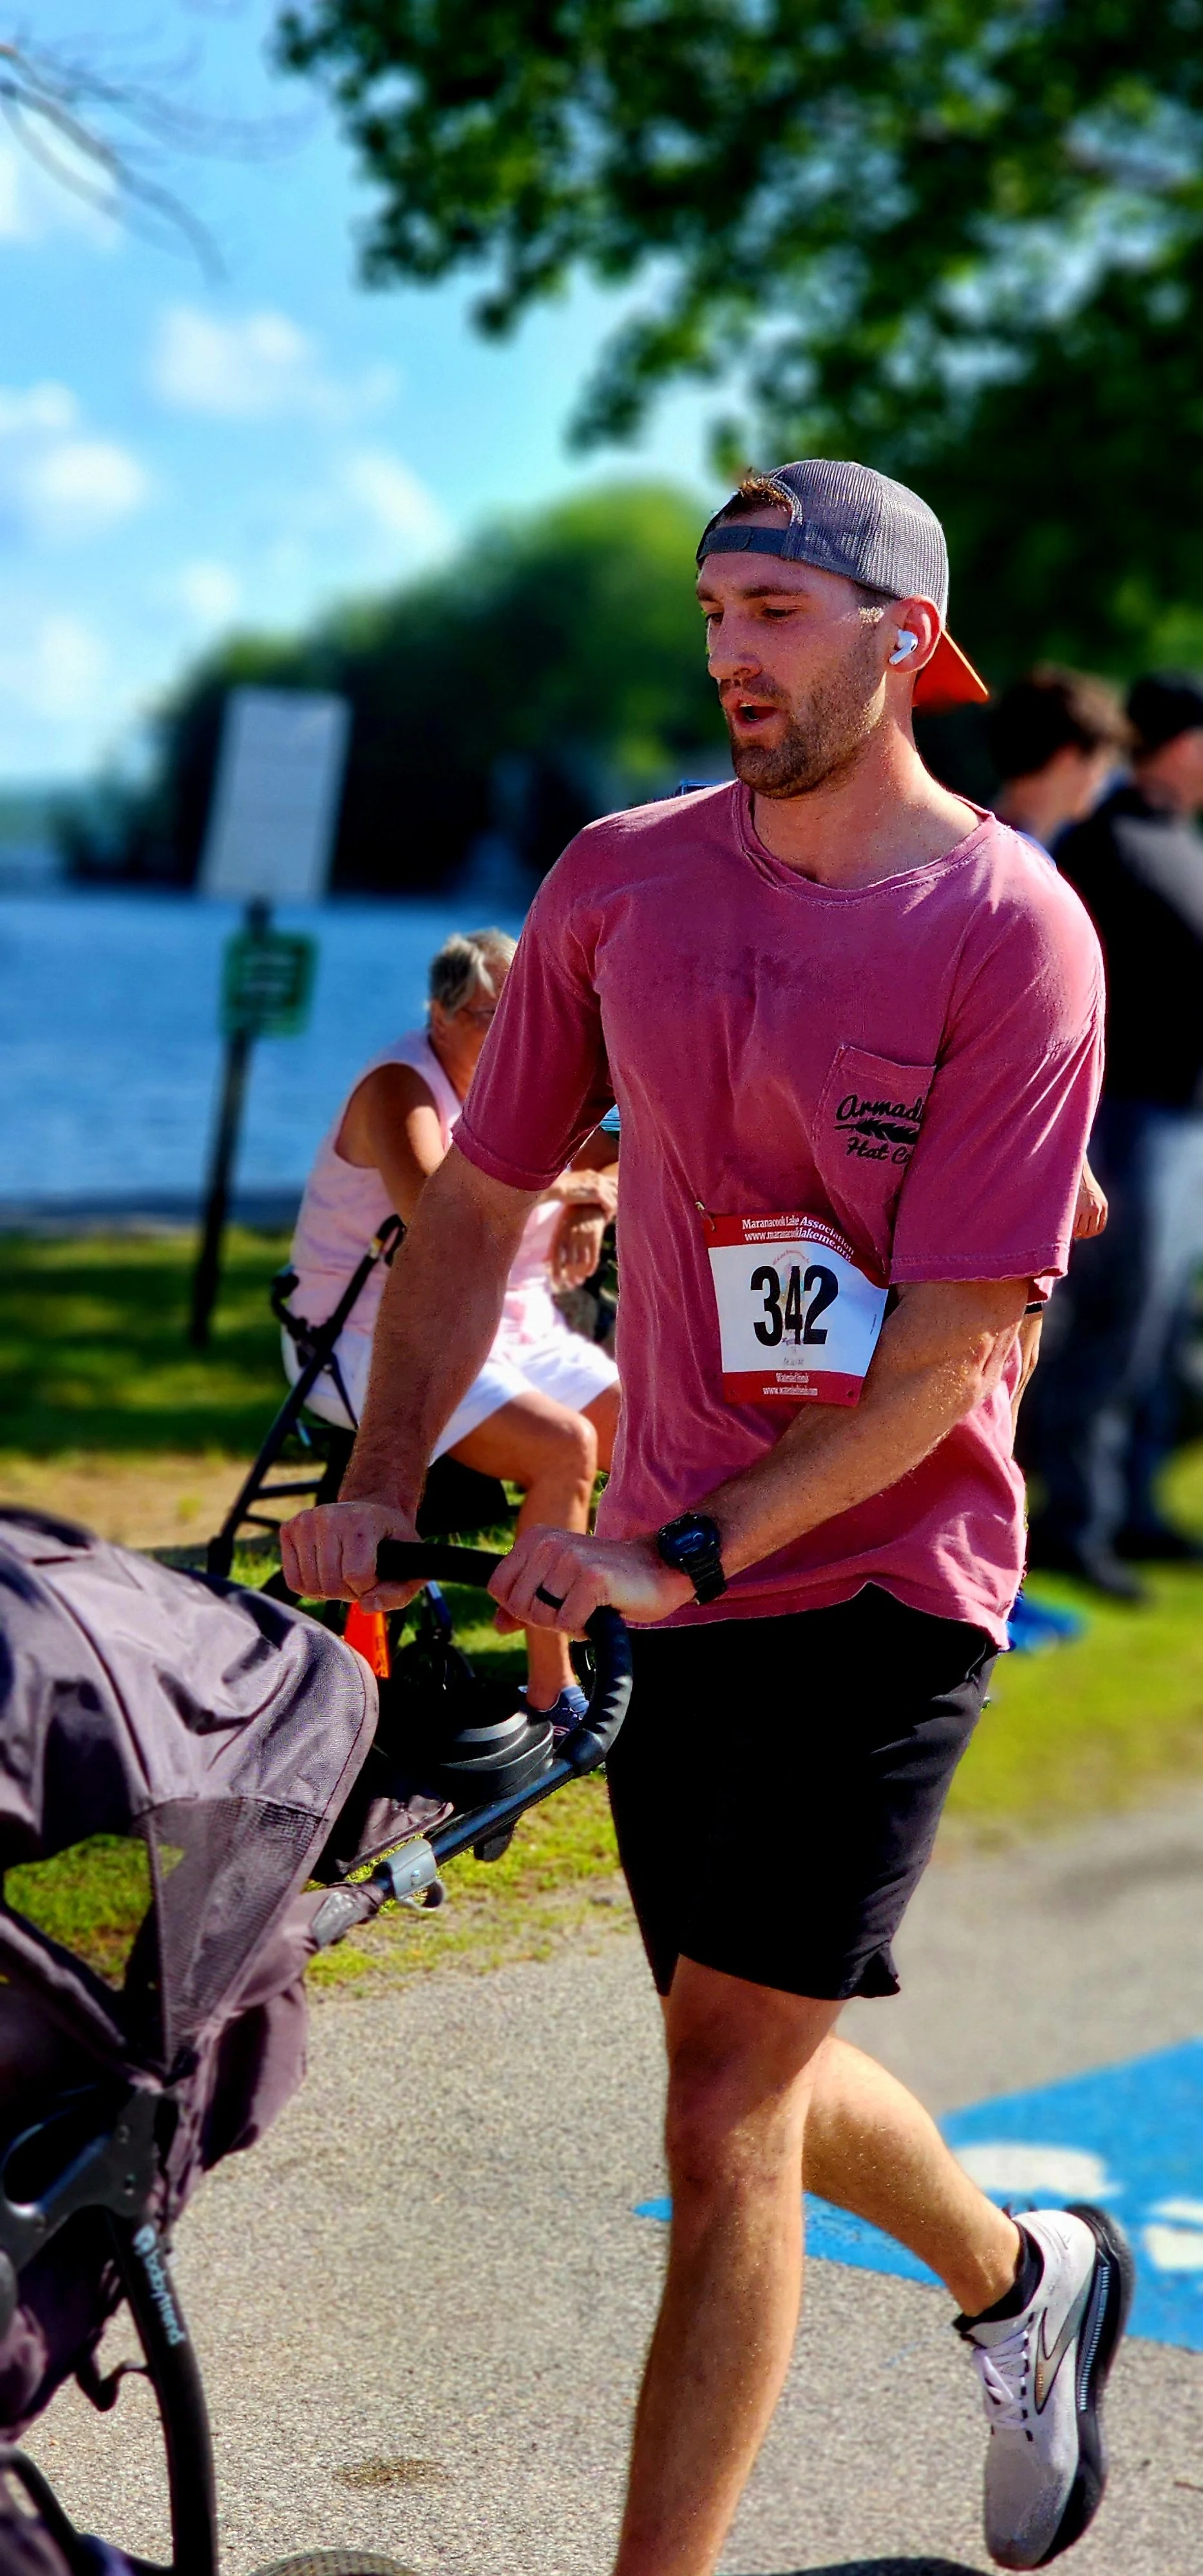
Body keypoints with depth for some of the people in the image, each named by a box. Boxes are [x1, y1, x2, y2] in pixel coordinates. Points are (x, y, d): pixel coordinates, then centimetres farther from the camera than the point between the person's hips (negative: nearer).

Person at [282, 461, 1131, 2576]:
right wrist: (378, 1489, -2)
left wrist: (686, 1552, -22)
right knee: (760, 2078, 18)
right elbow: (481, 1202, 8)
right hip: (663, 1582, 6)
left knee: (724, 2108, -8)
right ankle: (1026, 2281, 47)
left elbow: (955, 1346, -17)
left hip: (880, 1585, -5)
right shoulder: (621, 879, 2)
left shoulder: (1012, 933, -13)